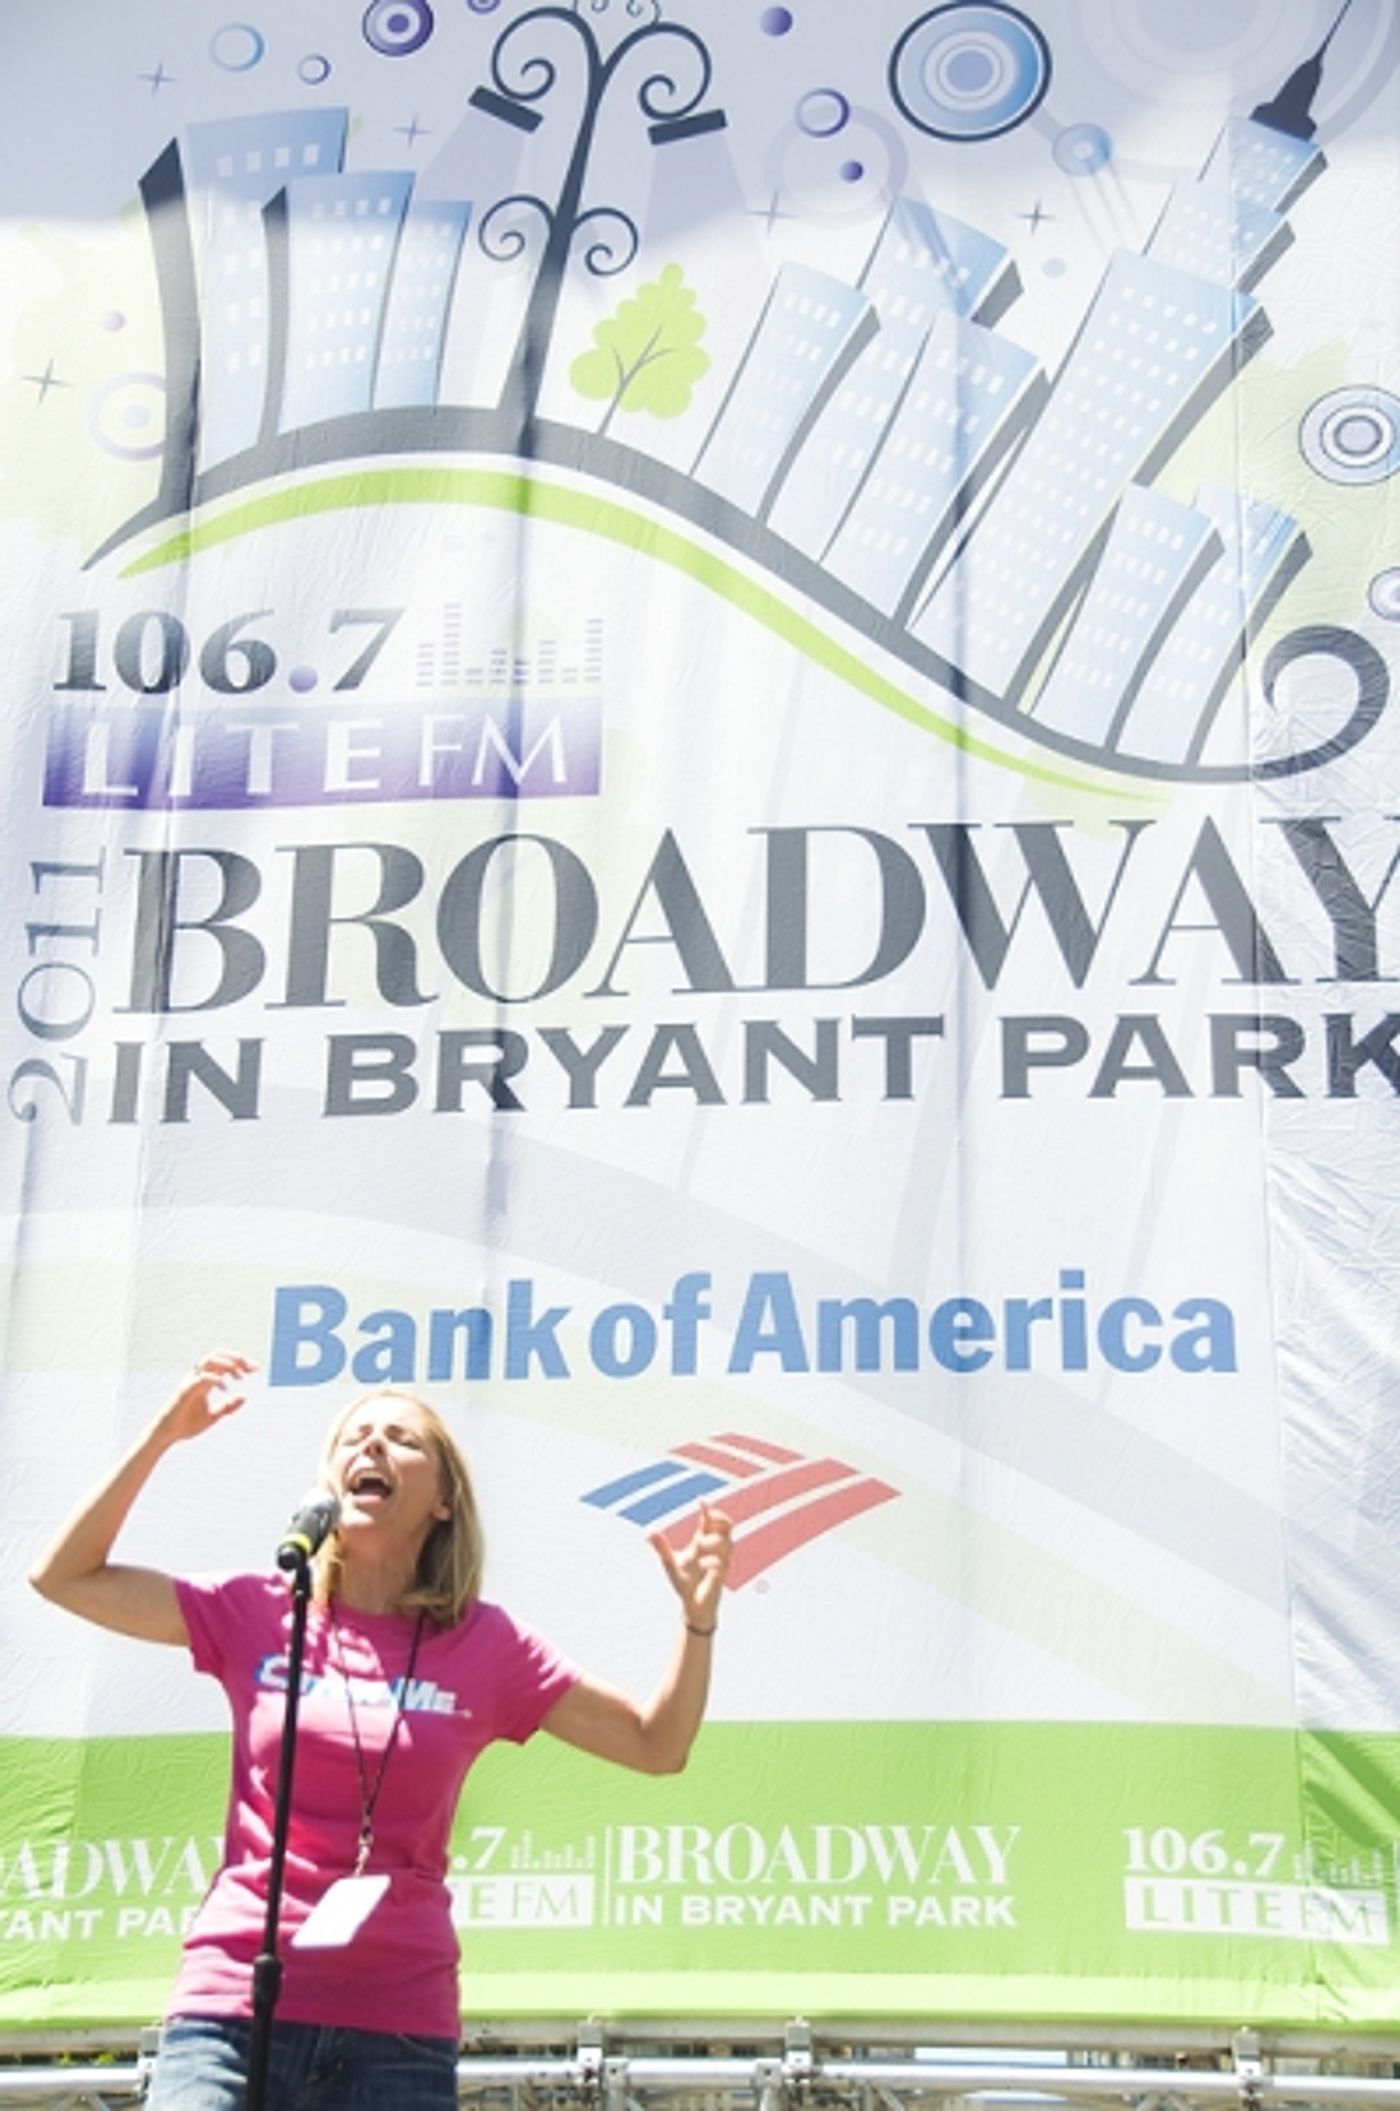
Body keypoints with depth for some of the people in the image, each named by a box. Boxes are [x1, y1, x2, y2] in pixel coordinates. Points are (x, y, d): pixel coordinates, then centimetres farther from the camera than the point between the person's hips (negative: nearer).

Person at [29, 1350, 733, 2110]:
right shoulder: (258, 1614, 7)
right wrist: (162, 1436, 2)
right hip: (232, 2003, 0)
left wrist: (698, 1615, -7)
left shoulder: (483, 1646, 6)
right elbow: (63, 1577, 8)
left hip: (399, 2025, 0)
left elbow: (657, 1745, 8)